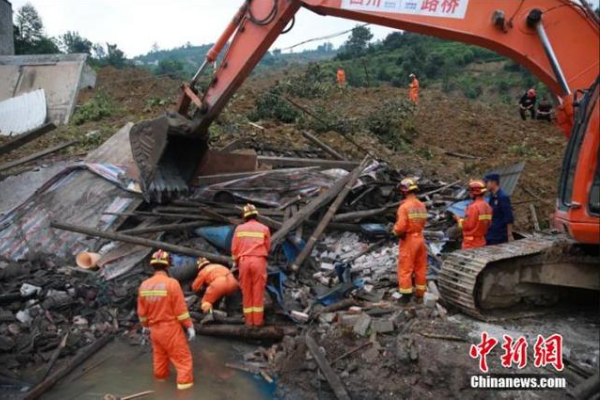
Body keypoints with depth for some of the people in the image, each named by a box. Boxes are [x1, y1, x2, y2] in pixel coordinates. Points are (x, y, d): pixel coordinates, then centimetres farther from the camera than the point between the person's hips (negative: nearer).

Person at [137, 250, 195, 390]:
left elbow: (141, 310, 6)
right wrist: (190, 326, -9)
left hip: (154, 329, 6)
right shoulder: (172, 283, -22)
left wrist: (145, 325, 23)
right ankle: (184, 381, 7)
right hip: (171, 328, -6)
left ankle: (160, 375, 43)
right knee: (182, 356, 7)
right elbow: (181, 309, -18)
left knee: (159, 355, 26)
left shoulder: (144, 285, -3)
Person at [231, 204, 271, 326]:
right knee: (258, 291, 5)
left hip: (244, 261, 2)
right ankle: (258, 320, 9)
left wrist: (237, 263, 23)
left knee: (246, 292, 10)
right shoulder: (264, 229, 6)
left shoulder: (239, 228, 10)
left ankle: (249, 320, 14)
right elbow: (267, 247, 8)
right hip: (259, 260, -1)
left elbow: (234, 248, 8)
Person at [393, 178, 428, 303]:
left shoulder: (404, 206, -18)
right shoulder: (422, 206, 4)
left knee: (405, 269, 2)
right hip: (420, 238, 7)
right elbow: (423, 222, 5)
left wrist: (396, 231, -3)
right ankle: (420, 292, 24)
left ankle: (406, 295, 6)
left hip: (408, 240, -7)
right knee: (420, 267, 15)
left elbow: (401, 226, -22)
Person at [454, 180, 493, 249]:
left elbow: (468, 225, -17)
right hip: (482, 241, 8)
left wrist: (459, 220, -2)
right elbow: (489, 223, 14)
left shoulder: (473, 207, -19)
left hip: (471, 242, -8)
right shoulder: (487, 206, 7)